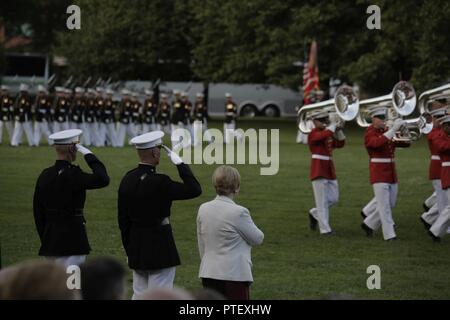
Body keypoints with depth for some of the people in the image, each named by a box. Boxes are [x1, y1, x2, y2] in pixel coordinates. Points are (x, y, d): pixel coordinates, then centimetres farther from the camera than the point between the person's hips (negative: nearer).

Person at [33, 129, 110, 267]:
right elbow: (103, 179, -26)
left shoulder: (45, 175, 7)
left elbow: (38, 212, 11)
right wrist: (89, 155, -15)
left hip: (50, 240, 8)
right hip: (72, 241, -8)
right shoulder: (72, 174, -16)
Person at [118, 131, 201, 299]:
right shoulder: (159, 182, -20)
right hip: (160, 250, -7)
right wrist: (179, 163, -10)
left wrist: (130, 250, 17)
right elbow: (194, 189, -16)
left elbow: (123, 219, 8)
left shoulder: (128, 180, 3)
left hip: (137, 249, 7)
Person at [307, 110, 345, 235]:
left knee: (333, 198, 9)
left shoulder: (328, 133, 15)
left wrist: (339, 130, 1)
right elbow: (326, 134, -28)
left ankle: (314, 214, 30)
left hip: (330, 170, 8)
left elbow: (340, 143, 15)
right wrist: (335, 124, -15)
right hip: (319, 170, -8)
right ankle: (325, 229, -3)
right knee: (322, 201, -6)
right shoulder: (313, 134, -10)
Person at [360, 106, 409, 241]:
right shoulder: (370, 133, -8)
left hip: (391, 173, 7)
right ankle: (389, 235, -5)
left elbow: (406, 143, 8)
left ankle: (368, 224, 28)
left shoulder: (388, 132, 12)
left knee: (390, 204, 13)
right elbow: (377, 143, -30)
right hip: (379, 174, -7)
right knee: (384, 205, -7)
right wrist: (393, 130, -34)